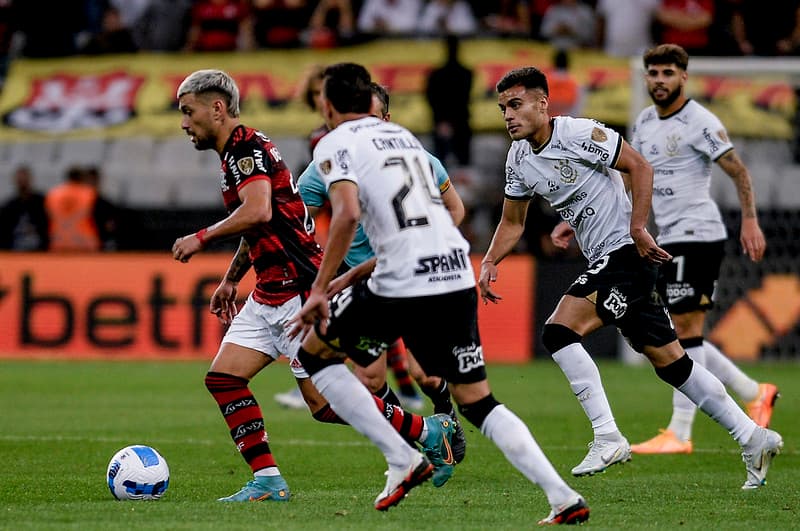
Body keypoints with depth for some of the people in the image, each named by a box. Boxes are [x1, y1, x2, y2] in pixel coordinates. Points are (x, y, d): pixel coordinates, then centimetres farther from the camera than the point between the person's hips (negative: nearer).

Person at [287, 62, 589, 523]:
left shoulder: (335, 145, 2)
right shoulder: (403, 135, 25)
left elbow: (348, 213, -17)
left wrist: (320, 290, -12)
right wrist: (351, 279, 29)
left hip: (405, 286, -7)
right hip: (458, 273, 7)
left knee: (313, 352, 15)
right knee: (478, 402, 12)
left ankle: (402, 460, 6)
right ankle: (564, 498, -3)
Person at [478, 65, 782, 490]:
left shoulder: (578, 134, -13)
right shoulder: (518, 158, 11)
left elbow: (639, 166, -13)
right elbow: (512, 222, 20)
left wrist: (637, 228, -20)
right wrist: (489, 262, 5)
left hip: (627, 252, -8)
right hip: (604, 263, 8)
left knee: (559, 332, -20)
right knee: (669, 362, 8)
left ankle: (607, 439, -18)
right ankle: (753, 438, 13)